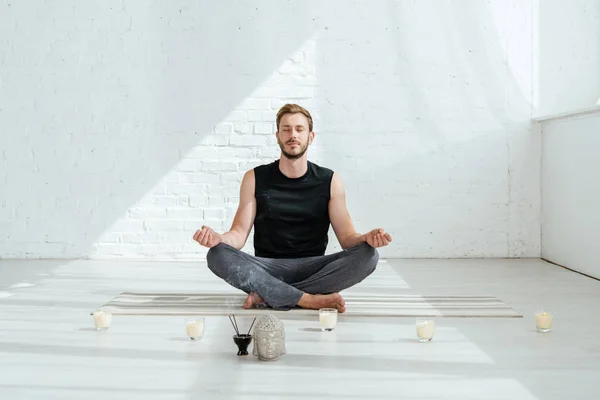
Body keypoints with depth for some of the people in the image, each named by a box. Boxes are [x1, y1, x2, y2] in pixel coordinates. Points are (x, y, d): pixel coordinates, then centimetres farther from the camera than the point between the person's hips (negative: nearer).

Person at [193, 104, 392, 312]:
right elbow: (239, 234, -1)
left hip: (313, 269, 1)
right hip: (268, 270, -1)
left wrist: (367, 238, -23)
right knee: (217, 255, -29)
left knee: (367, 255, -26)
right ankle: (310, 299, -30)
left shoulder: (330, 181, 5)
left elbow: (347, 237, 1)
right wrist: (217, 238, -25)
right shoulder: (255, 178, 4)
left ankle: (267, 296, -26)